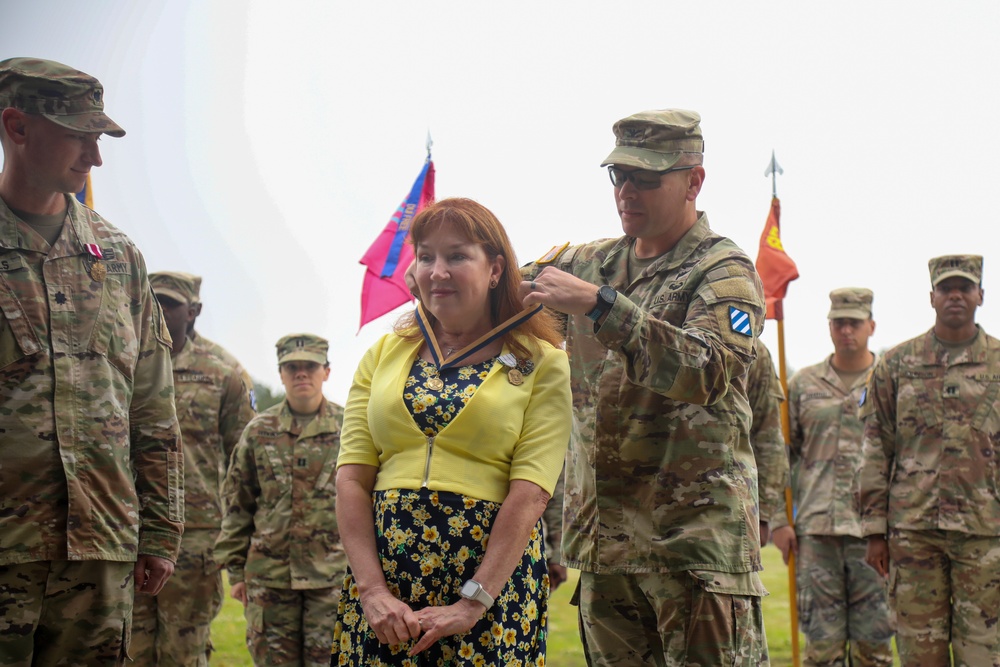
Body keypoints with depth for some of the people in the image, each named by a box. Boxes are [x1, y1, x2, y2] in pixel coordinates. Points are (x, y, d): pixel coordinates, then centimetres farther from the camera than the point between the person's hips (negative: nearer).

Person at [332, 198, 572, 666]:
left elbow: (530, 494, -9)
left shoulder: (541, 365, 1)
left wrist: (473, 602, -17)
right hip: (382, 570, 3)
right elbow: (351, 478, 3)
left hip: (495, 575, -2)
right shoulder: (384, 355, 11)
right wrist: (373, 590, -9)